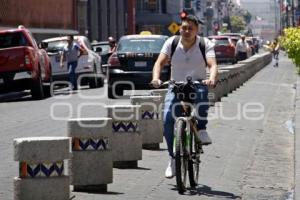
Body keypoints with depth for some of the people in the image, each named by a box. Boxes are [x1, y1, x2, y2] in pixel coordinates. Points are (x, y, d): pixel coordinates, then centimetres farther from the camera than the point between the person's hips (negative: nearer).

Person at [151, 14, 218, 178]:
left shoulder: (205, 44, -7)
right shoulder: (171, 43, -3)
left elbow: (212, 65, -21)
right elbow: (160, 62, -12)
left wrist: (211, 79, -43)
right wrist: (156, 78, -33)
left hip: (197, 84, -1)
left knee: (202, 91, -39)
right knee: (168, 119, -19)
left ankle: (201, 129, -17)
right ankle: (173, 158, -3)